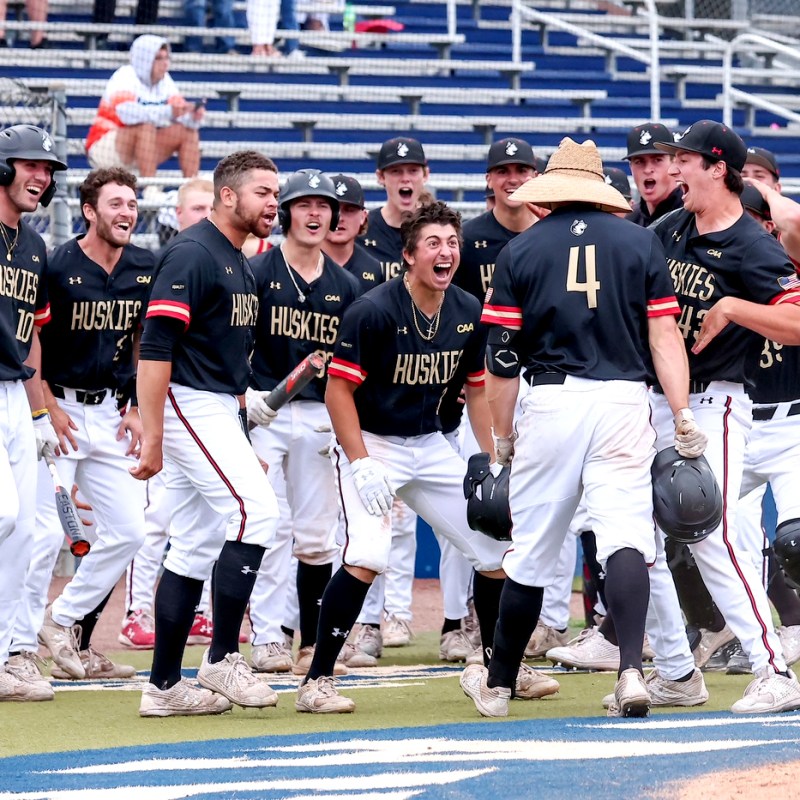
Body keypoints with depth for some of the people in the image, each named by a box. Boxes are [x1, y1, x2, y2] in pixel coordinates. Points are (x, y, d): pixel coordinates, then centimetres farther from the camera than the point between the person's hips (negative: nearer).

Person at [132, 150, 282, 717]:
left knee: (195, 546, 8)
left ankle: (165, 686, 10)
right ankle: (223, 658, -11)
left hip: (221, 413, 10)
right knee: (257, 510, -17)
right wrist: (152, 438, -24)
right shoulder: (192, 255, -13)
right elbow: (154, 349, -20)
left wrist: (244, 446, 20)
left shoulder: (241, 265, 17)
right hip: (189, 407, -10)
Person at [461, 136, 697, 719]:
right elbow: (665, 336, 1)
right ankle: (632, 670, -24)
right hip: (623, 401, 0)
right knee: (626, 538, -7)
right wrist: (683, 418, 0)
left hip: (550, 403, 0)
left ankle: (498, 684, 20)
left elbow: (502, 358, 4)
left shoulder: (521, 251, 7)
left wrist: (502, 437, 13)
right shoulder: (641, 243, 8)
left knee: (532, 551, 8)